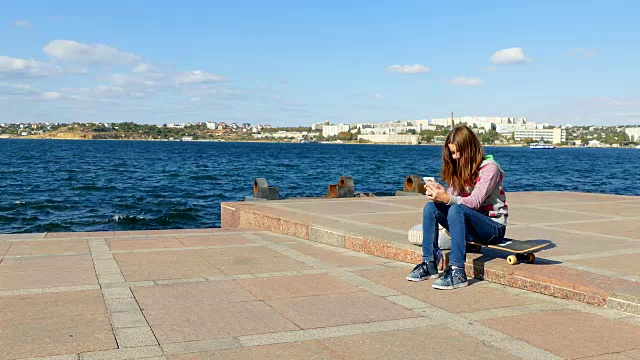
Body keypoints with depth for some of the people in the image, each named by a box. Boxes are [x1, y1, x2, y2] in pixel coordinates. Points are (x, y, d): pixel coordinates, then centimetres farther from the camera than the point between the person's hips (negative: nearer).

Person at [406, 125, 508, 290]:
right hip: (468, 223, 7)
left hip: (494, 226, -7)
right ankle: (429, 265, -15)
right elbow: (452, 197, 1)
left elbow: (475, 202, -23)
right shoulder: (459, 168, 10)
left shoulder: (490, 168, -12)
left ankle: (457, 272, -37)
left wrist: (447, 198, -37)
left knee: (456, 210, -35)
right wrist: (438, 193, -22)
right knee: (431, 207, -13)